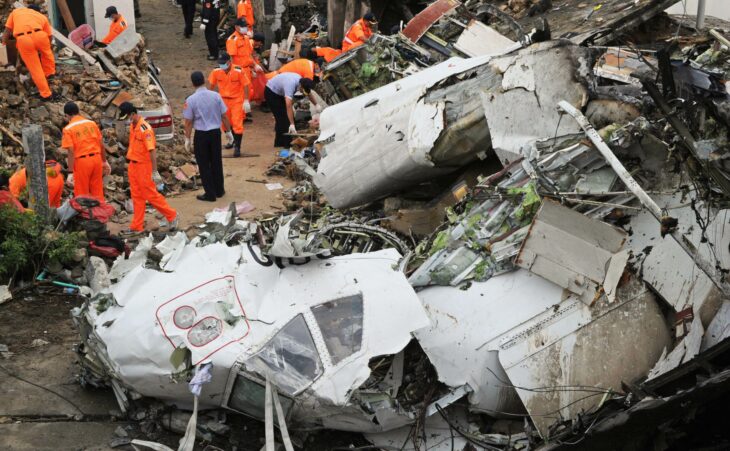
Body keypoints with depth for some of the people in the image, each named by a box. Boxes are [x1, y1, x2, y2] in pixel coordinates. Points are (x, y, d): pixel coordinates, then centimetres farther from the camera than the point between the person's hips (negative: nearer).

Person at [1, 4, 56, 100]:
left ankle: (46, 94, 15)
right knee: (47, 52, 35)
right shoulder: (42, 17, 32)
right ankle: (50, 73, 49)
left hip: (23, 39, 0)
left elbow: (7, 30, 30)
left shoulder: (16, 11, 33)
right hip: (39, 34, 1)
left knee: (35, 69, 9)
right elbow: (49, 36, 30)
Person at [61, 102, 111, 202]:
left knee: (82, 194, 8)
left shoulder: (68, 129, -7)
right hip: (96, 158, 4)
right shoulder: (92, 123, 6)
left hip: (81, 161, -4)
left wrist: (71, 171, -10)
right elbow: (101, 145, 9)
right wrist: (104, 161, 19)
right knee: (97, 191, 14)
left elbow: (71, 152, -13)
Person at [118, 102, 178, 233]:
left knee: (151, 195, -1)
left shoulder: (145, 129, -21)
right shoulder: (132, 126, 6)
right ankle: (137, 226, 19)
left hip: (144, 166, -9)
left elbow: (152, 150, -22)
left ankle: (171, 215, 14)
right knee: (137, 196, 12)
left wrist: (155, 172, -23)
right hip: (133, 165, 9)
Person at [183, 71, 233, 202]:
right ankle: (219, 190, 27)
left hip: (201, 134, -3)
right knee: (216, 162, 17)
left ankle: (210, 194, 12)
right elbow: (224, 116, 0)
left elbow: (188, 122, -8)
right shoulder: (216, 96, -6)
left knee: (204, 164, 8)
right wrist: (228, 131, 12)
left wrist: (187, 138, 2)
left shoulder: (191, 100, -13)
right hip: (216, 132, 3)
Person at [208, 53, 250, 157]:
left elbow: (246, 85, -13)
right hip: (223, 100, 5)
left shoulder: (238, 71, -20)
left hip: (237, 101, -4)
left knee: (237, 124, -9)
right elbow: (211, 85, 4)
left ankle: (237, 148, -3)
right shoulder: (216, 71, -10)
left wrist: (246, 101, -15)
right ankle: (233, 140, 39)